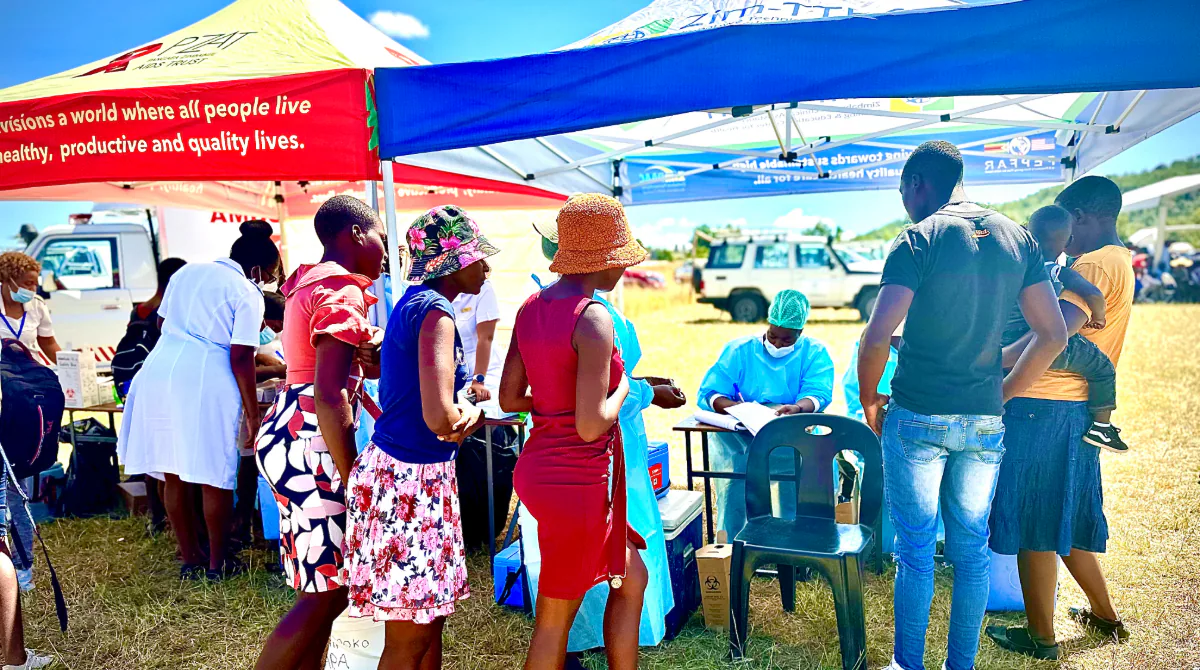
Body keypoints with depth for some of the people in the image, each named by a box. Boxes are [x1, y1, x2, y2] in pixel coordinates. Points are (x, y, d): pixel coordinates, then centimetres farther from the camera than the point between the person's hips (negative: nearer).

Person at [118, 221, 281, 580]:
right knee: (214, 477, 6)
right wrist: (252, 411, -3)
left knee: (174, 475, 13)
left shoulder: (187, 271, 16)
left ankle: (190, 559, 25)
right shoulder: (247, 294, -3)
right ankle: (218, 561, 17)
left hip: (158, 374, 7)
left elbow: (162, 321, 24)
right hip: (205, 384, -7)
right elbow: (240, 358, -9)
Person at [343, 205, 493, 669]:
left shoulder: (415, 302, 11)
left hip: (419, 474, 10)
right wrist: (476, 415, -9)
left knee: (430, 620, 20)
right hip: (410, 480, -9)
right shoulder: (435, 312, -19)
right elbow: (442, 421, -28)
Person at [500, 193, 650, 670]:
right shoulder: (593, 318, -20)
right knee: (555, 619, 10)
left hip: (538, 468, 9)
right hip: (577, 481, -9)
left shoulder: (532, 307, 5)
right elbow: (591, 425, -23)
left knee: (632, 578, 24)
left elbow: (509, 398, 8)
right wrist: (621, 388, -5)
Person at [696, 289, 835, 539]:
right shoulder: (739, 350, 8)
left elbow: (818, 393, -9)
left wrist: (798, 408, -32)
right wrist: (733, 406, -24)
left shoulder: (815, 353, 8)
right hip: (736, 434, 0)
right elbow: (707, 393, -2)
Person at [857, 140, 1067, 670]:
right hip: (985, 423, 5)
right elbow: (1053, 335, 6)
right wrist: (1001, 395, 15)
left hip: (918, 418, -4)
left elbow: (876, 337, -19)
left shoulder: (919, 239, -11)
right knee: (972, 550, 15)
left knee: (915, 550, 7)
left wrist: (868, 398, -3)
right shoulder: (1017, 238, 5)